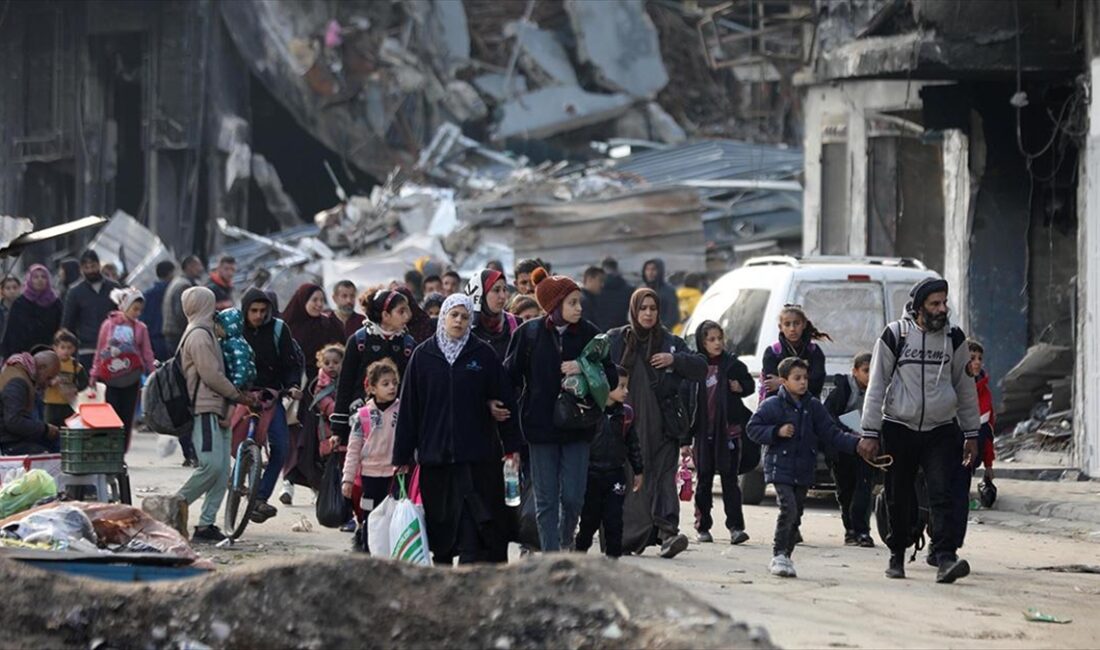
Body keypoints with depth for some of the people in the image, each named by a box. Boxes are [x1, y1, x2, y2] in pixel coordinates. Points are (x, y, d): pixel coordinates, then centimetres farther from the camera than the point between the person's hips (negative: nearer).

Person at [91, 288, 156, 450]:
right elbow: (100, 351, 6)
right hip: (110, 379, -2)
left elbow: (147, 354, 7)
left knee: (127, 419, 4)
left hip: (131, 380, 2)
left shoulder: (141, 328, 4)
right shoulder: (109, 325, 1)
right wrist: (95, 375, 6)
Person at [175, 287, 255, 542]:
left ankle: (206, 524, 1)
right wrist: (238, 396, -4)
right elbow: (211, 376, -14)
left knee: (222, 472, 3)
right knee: (211, 465, -20)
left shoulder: (204, 333, 23)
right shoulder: (199, 335, -10)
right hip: (204, 411, -10)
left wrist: (239, 394, 15)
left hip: (216, 411, 10)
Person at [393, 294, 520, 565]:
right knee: (440, 521, 5)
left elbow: (503, 400, 5)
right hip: (435, 455, 2)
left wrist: (512, 445, -1)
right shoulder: (423, 355, 7)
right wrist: (402, 455, 3)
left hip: (478, 453, -2)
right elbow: (409, 406, 6)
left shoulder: (483, 354, 4)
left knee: (475, 522, -9)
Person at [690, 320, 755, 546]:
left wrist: (739, 387, -10)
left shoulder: (733, 365, 2)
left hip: (728, 431, -1)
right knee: (704, 480, 7)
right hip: (703, 433, 1)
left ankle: (735, 527, -8)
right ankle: (703, 526, 14)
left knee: (729, 479, -4)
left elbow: (750, 385, 15)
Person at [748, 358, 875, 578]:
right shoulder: (772, 405, -5)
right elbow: (753, 428, -3)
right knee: (788, 508, -19)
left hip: (803, 471, 5)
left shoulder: (813, 407, 7)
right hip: (780, 467, -5)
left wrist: (857, 444, -5)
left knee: (796, 516, 9)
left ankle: (785, 557, 20)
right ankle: (779, 555, -13)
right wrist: (777, 432, -18)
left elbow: (831, 434, 7)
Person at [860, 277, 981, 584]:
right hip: (898, 429, -1)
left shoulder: (954, 338, 5)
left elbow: (966, 387, 14)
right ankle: (897, 556, 23)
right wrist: (870, 433, -3)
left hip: (941, 431, 1)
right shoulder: (895, 335, -2)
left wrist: (971, 434, 13)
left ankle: (946, 558, -22)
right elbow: (876, 386, 1)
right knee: (899, 499, 6)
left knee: (943, 495, -13)